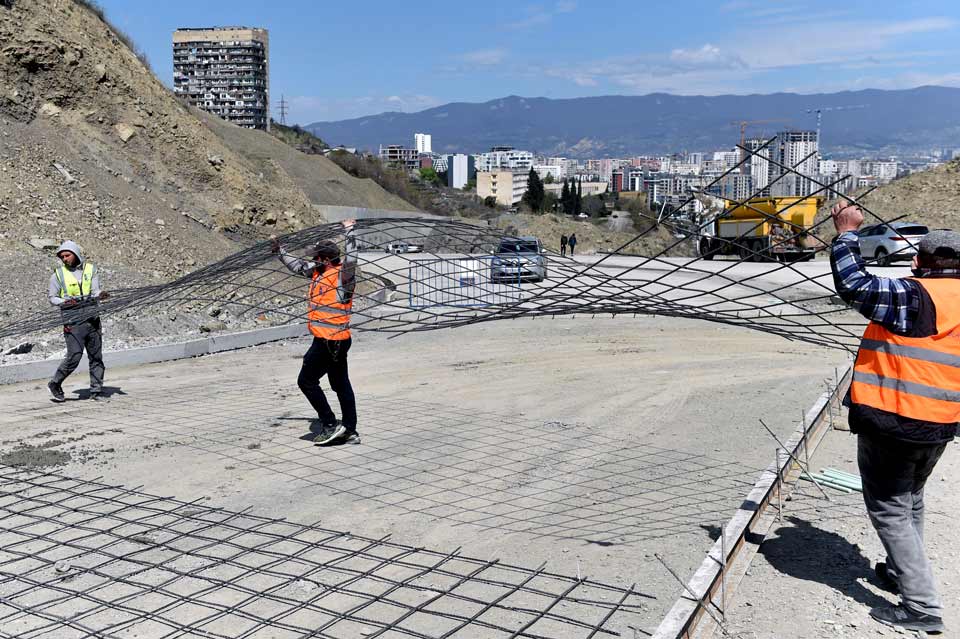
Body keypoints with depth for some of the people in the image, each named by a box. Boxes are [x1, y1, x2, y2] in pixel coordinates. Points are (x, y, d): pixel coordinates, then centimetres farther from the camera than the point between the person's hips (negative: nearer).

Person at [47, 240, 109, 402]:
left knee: (96, 357, 4)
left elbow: (95, 291, -1)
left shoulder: (91, 269, 6)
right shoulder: (58, 274, 2)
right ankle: (55, 384, 12)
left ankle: (96, 390, 13)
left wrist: (100, 295, -25)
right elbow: (52, 297, 5)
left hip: (92, 319, 3)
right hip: (73, 322, -3)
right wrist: (65, 302, -15)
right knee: (74, 357, -9)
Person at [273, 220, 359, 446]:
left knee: (306, 380, -2)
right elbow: (297, 265, 26)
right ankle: (350, 431, 16)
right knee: (341, 384, 11)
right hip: (337, 341, 10)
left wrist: (349, 232, -35)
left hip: (329, 341, -10)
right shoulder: (319, 273, 12)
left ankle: (330, 425, 1)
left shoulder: (342, 275, -14)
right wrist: (279, 251, 31)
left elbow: (350, 259, -33)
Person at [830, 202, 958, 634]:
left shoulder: (916, 296, -18)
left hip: (892, 420, -8)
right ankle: (900, 571, 41)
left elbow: (854, 285, -22)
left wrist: (847, 233, -12)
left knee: (888, 508, 1)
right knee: (910, 498, 26)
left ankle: (922, 605, 1)